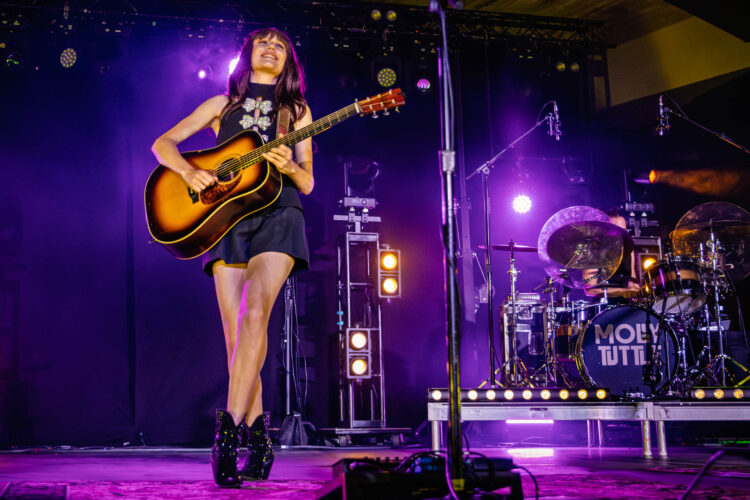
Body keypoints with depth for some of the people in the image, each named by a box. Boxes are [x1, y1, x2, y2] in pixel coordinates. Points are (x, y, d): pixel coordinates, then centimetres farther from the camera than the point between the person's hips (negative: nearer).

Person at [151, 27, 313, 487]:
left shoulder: (297, 110, 18)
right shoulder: (223, 105, 20)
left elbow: (307, 184, 13)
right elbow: (163, 144, 13)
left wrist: (289, 167, -10)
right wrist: (188, 171, -8)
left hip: (277, 214, -1)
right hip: (227, 216, 2)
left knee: (255, 312, -25)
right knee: (236, 333, -6)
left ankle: (229, 431, -29)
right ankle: (257, 442, 1)